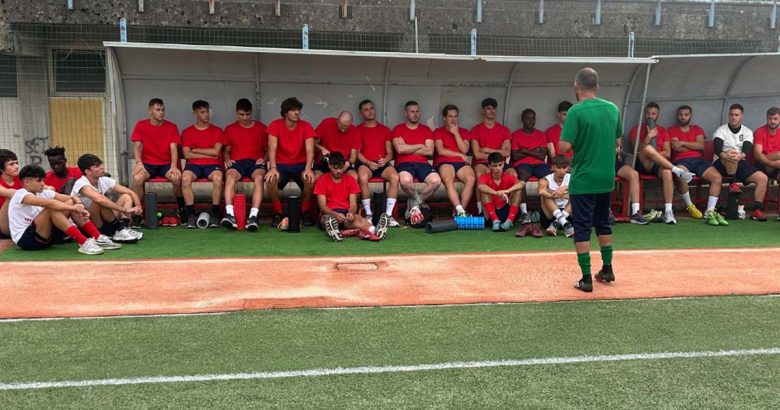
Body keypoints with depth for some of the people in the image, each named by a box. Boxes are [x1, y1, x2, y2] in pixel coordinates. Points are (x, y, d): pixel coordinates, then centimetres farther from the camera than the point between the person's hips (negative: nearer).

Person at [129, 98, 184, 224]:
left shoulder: (171, 127, 2)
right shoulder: (141, 125, 3)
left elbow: (173, 148, -6)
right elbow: (137, 146, -2)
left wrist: (173, 166, -22)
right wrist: (139, 162, -20)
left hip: (166, 164, 0)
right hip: (148, 164, 0)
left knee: (177, 177, -32)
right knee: (137, 178, -32)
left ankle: (181, 208, -8)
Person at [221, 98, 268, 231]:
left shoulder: (261, 128, 15)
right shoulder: (230, 129, 18)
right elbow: (226, 150, 22)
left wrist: (264, 159, -5)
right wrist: (227, 159, 1)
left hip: (255, 162, -1)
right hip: (237, 162, 1)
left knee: (259, 176, -37)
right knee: (230, 176, -36)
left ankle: (253, 216, -48)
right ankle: (230, 215, -48)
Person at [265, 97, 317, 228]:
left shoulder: (306, 126, -5)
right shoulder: (275, 125, -6)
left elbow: (309, 150, -14)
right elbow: (272, 148, -14)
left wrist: (308, 168, -32)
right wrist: (273, 168, -31)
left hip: (301, 165, 0)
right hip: (281, 165, 0)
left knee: (310, 180, -31)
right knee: (271, 180, -32)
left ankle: (305, 212, -6)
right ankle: (278, 213, -8)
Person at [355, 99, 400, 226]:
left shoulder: (385, 129, 19)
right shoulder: (358, 130, 12)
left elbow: (389, 153, 14)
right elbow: (357, 152, 3)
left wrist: (385, 160, -9)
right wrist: (368, 162, -14)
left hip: (383, 163, 2)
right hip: (365, 163, -2)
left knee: (395, 177, -31)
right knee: (363, 178, -37)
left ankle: (388, 215, -28)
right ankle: (368, 214, -26)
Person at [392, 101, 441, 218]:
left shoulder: (426, 129, 18)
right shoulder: (398, 129, 10)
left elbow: (429, 151, 3)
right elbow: (400, 149, -7)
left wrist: (408, 149, 0)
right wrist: (420, 146, 2)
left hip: (422, 163, 3)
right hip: (404, 163, -2)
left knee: (436, 180, -29)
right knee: (405, 180, -38)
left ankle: (415, 202, -3)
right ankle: (417, 201, -3)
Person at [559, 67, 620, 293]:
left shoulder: (576, 111, -16)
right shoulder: (612, 109, 3)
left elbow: (564, 147, -19)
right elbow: (617, 138, 15)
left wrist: (571, 143, 1)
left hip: (583, 179, -6)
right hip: (607, 178, 6)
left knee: (582, 228, 1)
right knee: (603, 223, 21)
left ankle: (586, 278, 3)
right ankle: (607, 269, 30)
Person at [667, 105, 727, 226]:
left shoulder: (697, 129, 23)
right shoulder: (672, 130, 13)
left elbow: (701, 146, 4)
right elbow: (676, 147, -5)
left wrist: (683, 143, -1)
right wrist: (694, 146, 4)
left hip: (698, 159, 4)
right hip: (681, 161, -4)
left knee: (718, 177, -22)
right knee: (682, 177, -39)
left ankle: (710, 212, -23)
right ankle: (690, 206, -13)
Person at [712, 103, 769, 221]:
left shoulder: (747, 132, 12)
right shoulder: (721, 130, 2)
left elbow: (747, 148, -8)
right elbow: (717, 148, -17)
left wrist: (741, 155, -34)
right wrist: (724, 155, -42)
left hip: (740, 163, 4)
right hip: (722, 164, -4)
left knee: (763, 178, -16)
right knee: (731, 155, -38)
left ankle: (757, 211, -12)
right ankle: (732, 183, -20)